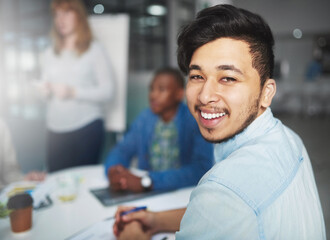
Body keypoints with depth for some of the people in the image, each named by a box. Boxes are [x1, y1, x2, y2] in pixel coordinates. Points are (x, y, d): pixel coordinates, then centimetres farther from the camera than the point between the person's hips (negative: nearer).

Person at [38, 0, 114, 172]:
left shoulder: (94, 49, 3)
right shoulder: (50, 54, 15)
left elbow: (108, 91, -5)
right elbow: (44, 88, 19)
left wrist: (74, 92, -15)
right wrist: (44, 90, -4)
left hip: (87, 127, -3)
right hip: (56, 130, 4)